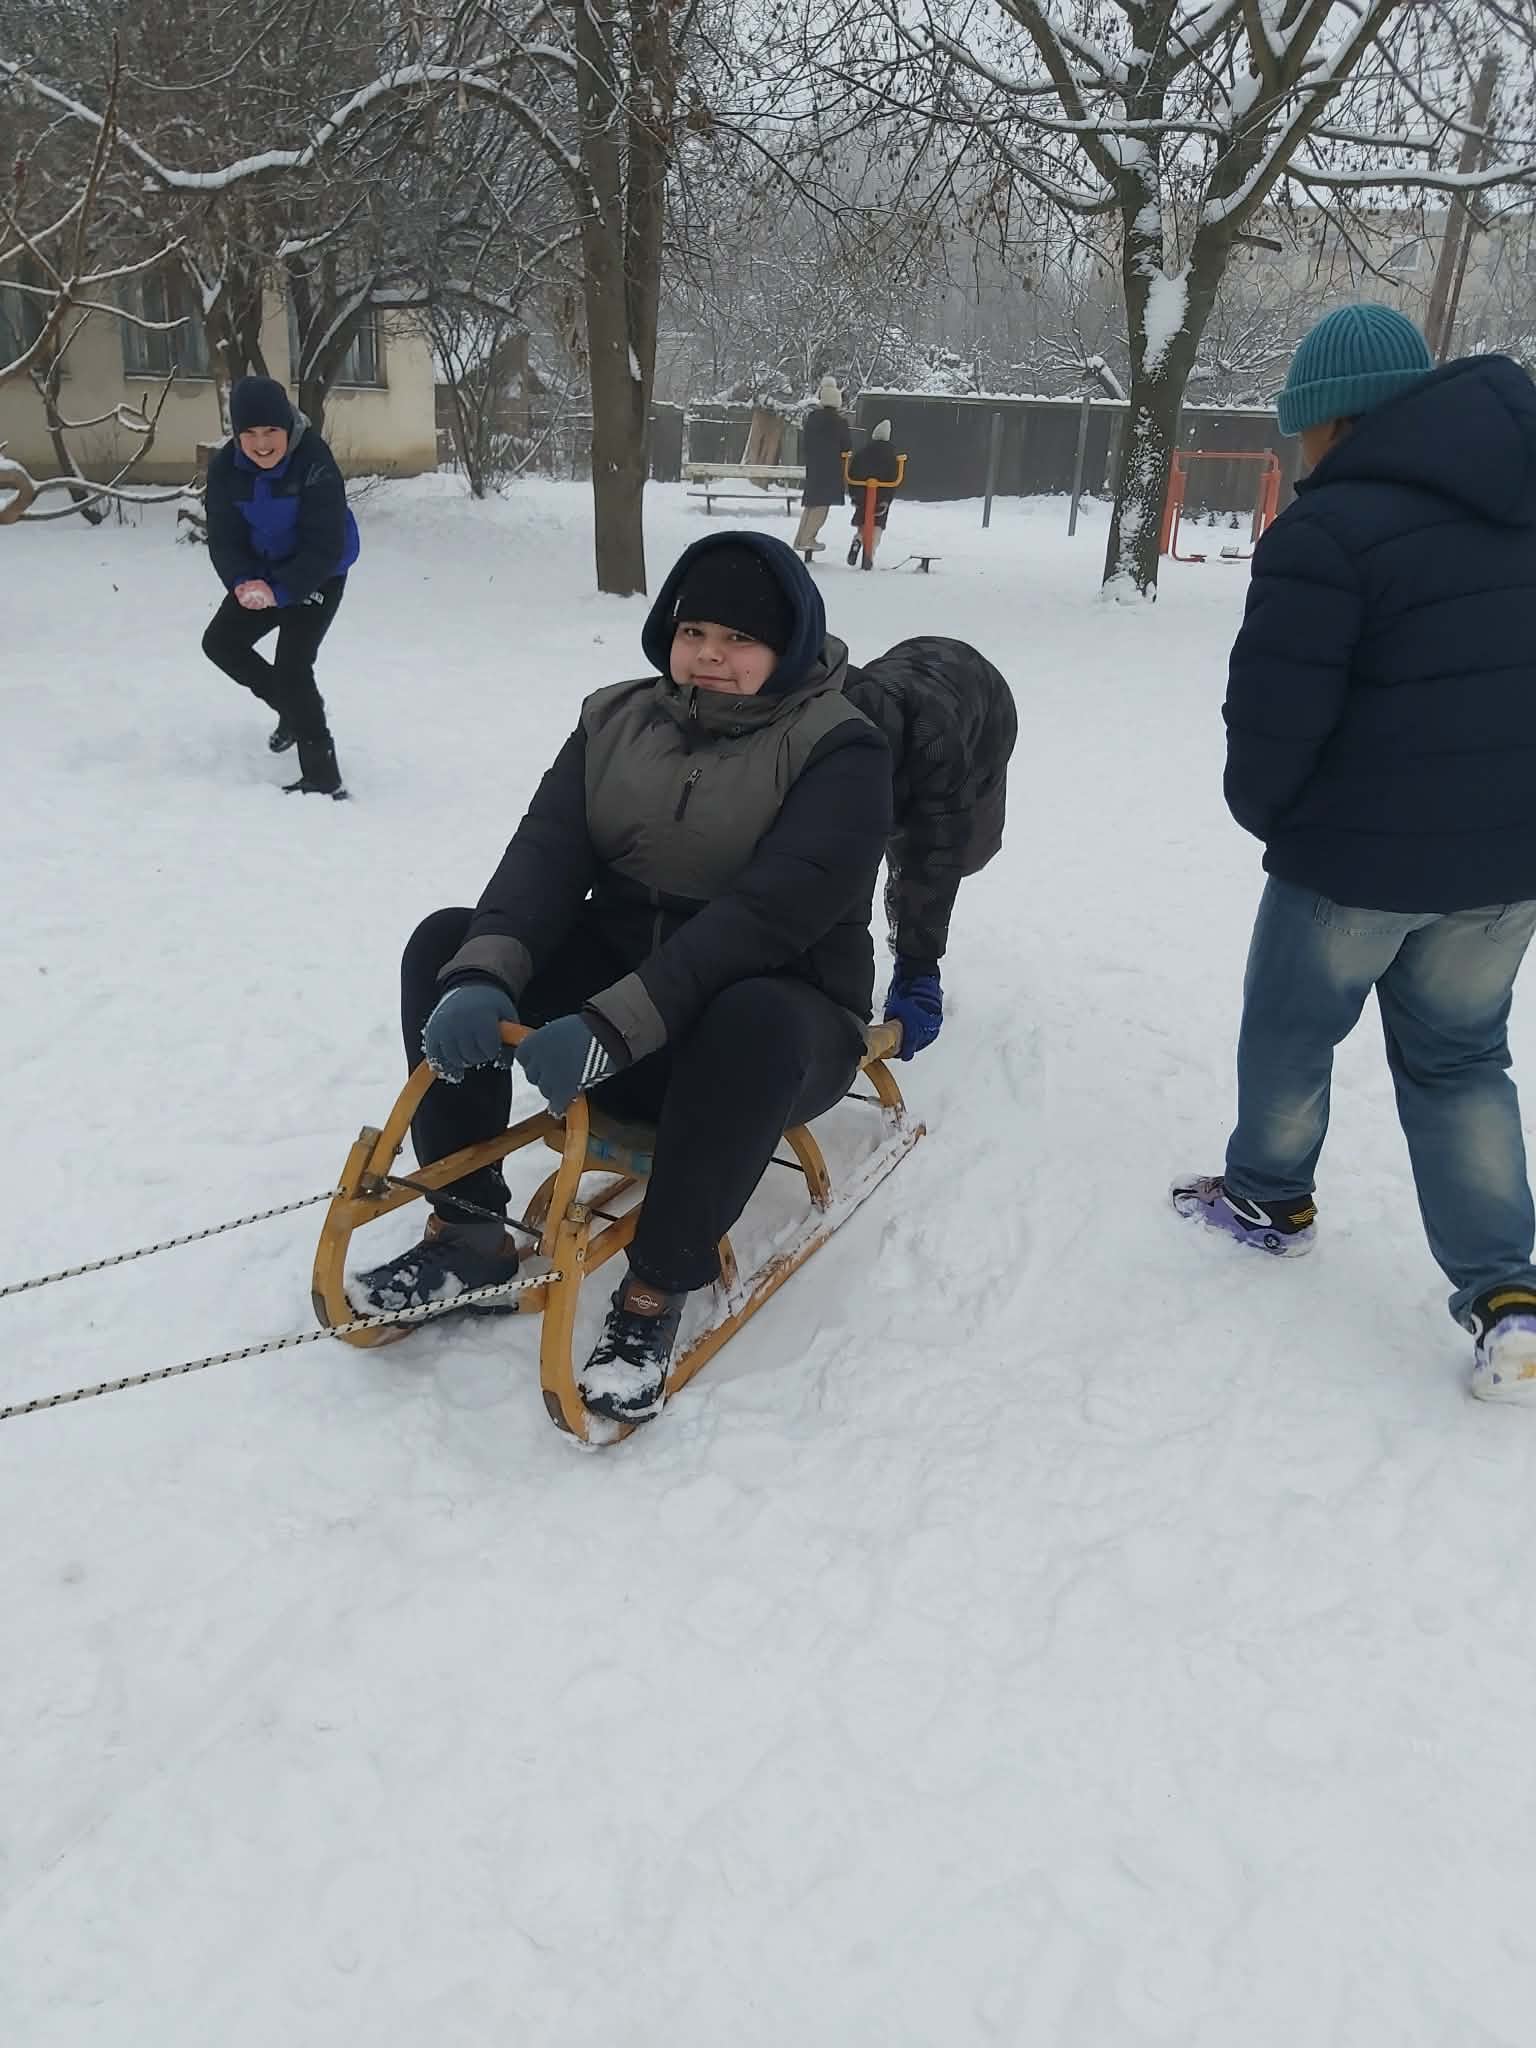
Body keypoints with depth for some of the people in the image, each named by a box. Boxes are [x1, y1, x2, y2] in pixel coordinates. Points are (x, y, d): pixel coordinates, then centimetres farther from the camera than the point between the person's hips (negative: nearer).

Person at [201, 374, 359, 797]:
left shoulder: (315, 463, -28)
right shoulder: (226, 467, -12)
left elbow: (325, 544, -27)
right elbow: (224, 537, -8)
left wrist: (281, 590, -34)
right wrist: (241, 581, -29)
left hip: (319, 576, -7)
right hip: (265, 573, 7)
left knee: (291, 665, -18)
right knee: (220, 641, 12)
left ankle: (323, 778, -12)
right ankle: (293, 708, 30)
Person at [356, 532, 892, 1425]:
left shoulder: (840, 750, -11)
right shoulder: (618, 723, 5)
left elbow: (769, 910, -26)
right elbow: (546, 854, -10)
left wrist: (615, 1024, -37)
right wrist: (484, 973, -31)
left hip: (775, 1020, -5)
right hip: (613, 980, 5)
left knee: (752, 1021, -39)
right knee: (446, 943, -13)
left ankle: (658, 1290, -25)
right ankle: (470, 1230, -12)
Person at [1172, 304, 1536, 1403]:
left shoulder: (1330, 528, -19)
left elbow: (1274, 715, -18)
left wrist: (1263, 809, 3)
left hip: (1361, 855, -6)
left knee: (1292, 1030, 18)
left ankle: (1271, 1196, 38)